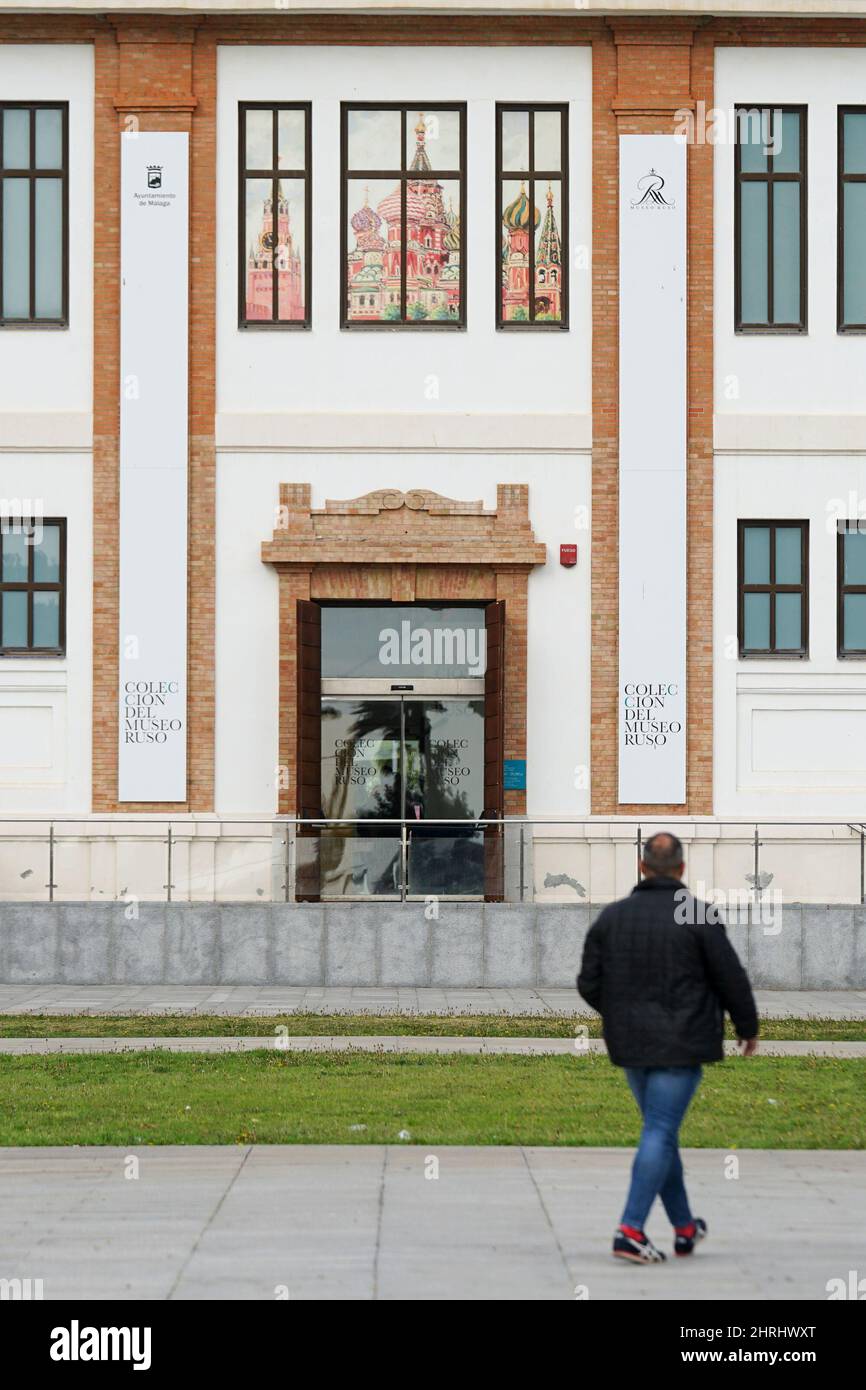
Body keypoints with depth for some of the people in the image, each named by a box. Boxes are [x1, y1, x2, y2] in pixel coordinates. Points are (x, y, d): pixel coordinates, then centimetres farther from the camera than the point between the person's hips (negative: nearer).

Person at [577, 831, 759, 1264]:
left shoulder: (611, 917, 3)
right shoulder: (698, 917, -10)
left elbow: (588, 984, 5)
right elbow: (732, 979, -6)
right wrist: (748, 1028, 9)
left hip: (630, 1045, 5)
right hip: (679, 1047, -5)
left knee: (661, 1130, 17)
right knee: (660, 1132, -4)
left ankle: (684, 1226, 25)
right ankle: (630, 1229, -13)